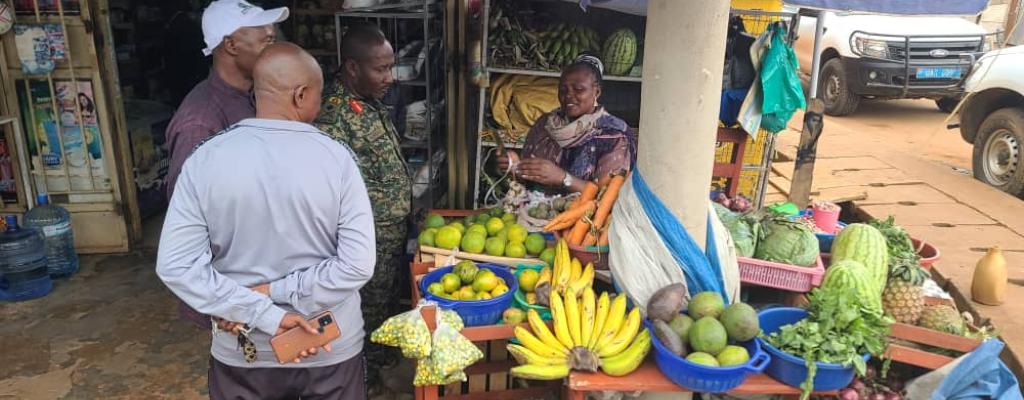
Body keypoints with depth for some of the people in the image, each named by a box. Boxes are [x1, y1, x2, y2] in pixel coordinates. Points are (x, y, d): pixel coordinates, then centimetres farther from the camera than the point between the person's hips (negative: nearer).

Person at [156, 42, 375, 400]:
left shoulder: (204, 159, -10)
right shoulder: (335, 157, -15)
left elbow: (175, 265, -14)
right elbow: (358, 265, -19)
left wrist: (264, 314, -15)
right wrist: (276, 295, -14)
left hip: (242, 351, 2)